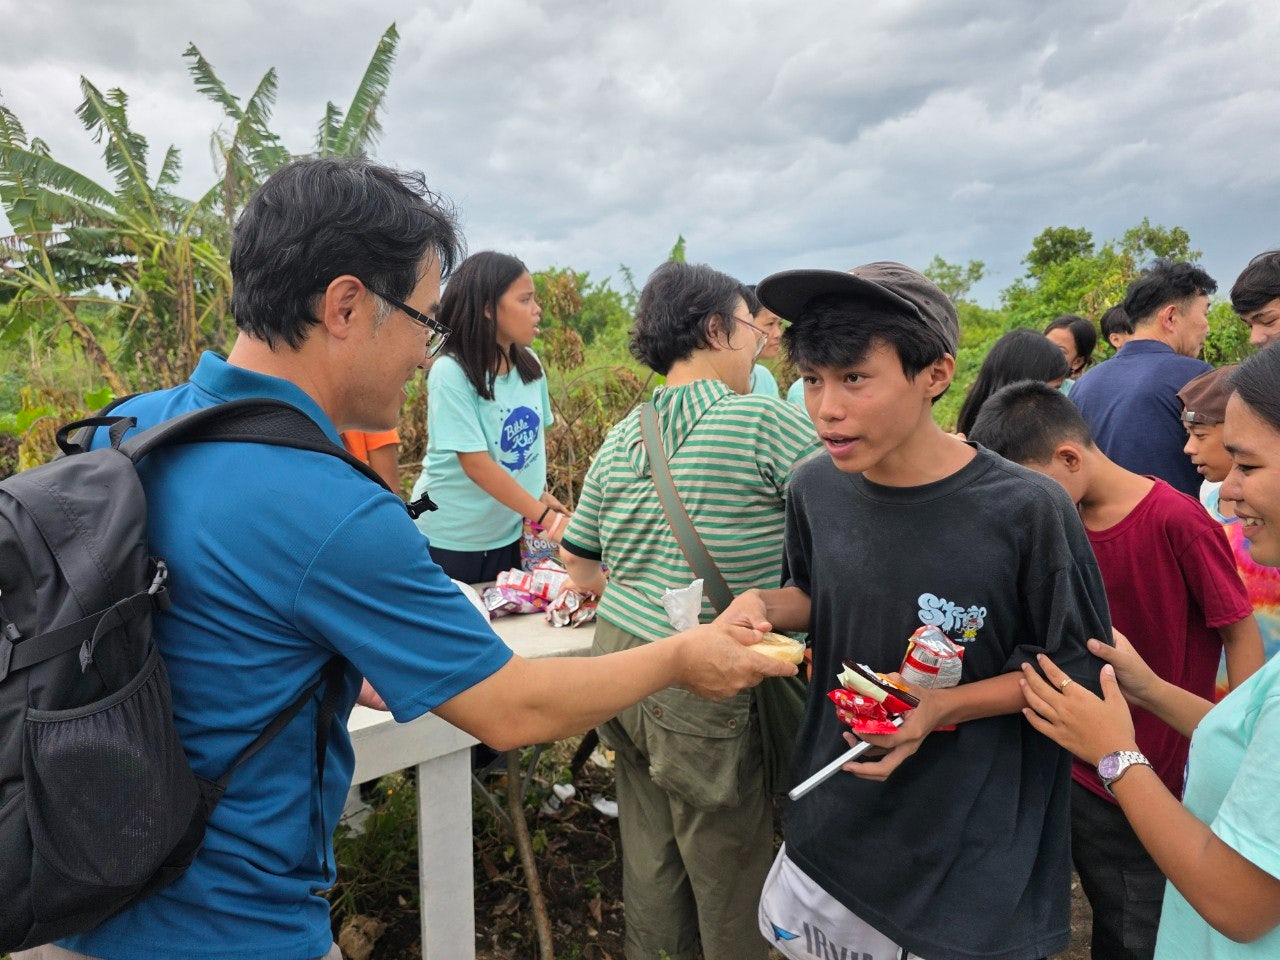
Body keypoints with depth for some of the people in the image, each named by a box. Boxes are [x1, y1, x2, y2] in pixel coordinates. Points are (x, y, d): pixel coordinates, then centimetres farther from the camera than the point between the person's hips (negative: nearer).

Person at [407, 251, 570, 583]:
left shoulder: (529, 365, -1)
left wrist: (540, 494, -3)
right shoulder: (450, 373, -20)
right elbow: (477, 464, -23)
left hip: (507, 533, 6)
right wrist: (550, 520, -25)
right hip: (449, 539, -6)